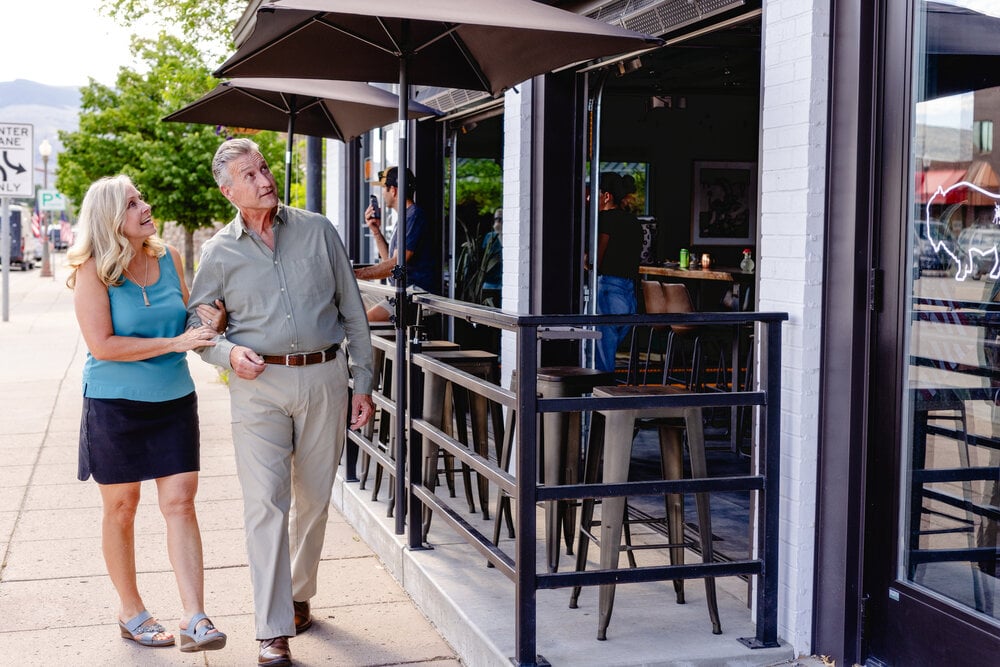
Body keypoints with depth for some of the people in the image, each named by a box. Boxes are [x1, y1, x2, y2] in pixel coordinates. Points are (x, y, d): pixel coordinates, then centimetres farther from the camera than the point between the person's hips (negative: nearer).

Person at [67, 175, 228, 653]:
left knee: (180, 502, -3)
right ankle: (131, 612, 25)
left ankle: (194, 618, -4)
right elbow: (102, 345, -18)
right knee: (121, 507, 9)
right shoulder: (93, 272, -10)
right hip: (114, 403, -3)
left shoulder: (168, 257, 4)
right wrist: (175, 343, -21)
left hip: (174, 399, 3)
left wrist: (209, 323, -6)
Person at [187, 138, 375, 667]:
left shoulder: (318, 231, 5)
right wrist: (228, 352, -12)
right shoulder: (219, 252, 3)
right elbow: (196, 325, 10)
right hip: (259, 385, -1)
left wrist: (362, 383, 4)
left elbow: (352, 312, 8)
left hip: (324, 379, 2)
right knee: (266, 504, -8)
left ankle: (299, 595, 33)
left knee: (313, 500, 10)